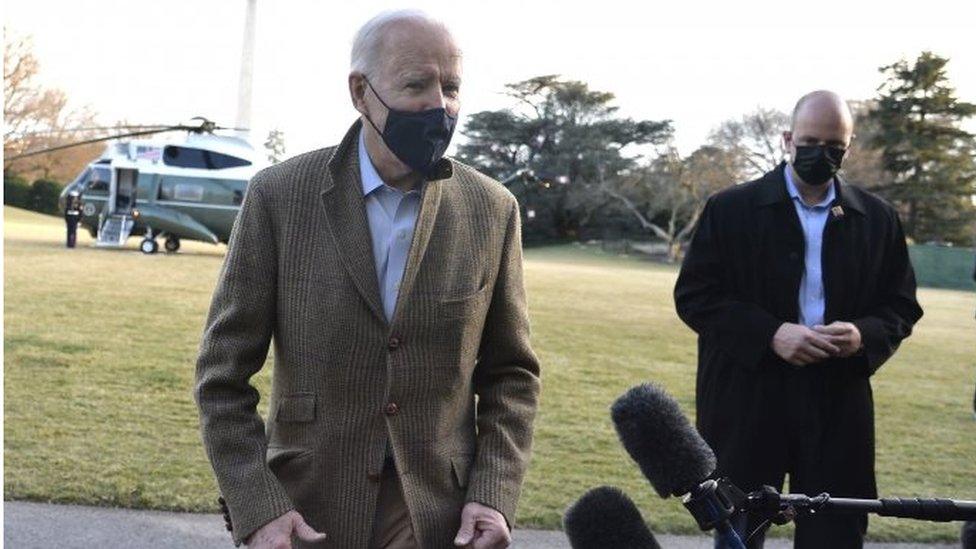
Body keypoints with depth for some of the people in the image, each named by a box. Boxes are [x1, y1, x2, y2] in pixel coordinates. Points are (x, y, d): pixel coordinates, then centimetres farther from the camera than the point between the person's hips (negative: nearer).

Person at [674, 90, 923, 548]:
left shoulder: (877, 219, 9)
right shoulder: (731, 209, 1)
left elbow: (901, 307, 12)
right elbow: (693, 295, -3)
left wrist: (865, 336, -11)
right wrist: (769, 334, -16)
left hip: (839, 407, 2)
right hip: (748, 403, -2)